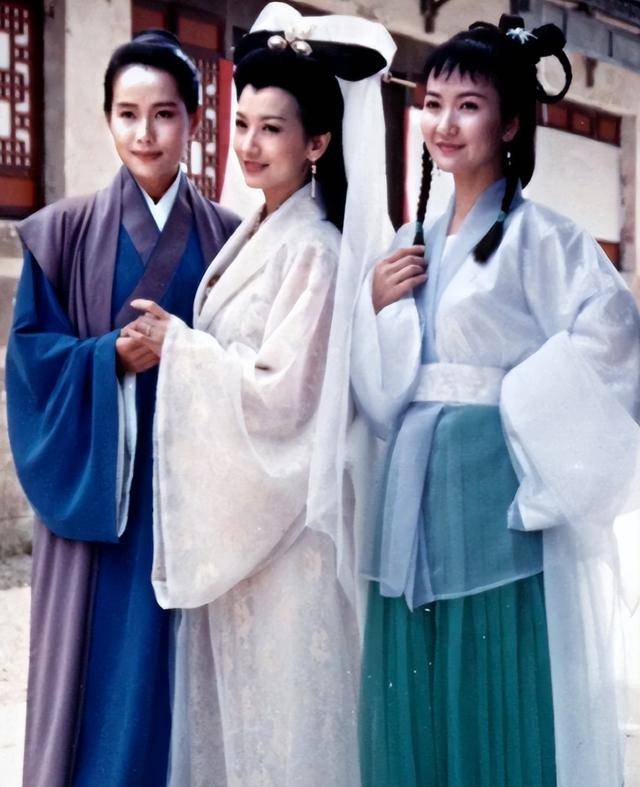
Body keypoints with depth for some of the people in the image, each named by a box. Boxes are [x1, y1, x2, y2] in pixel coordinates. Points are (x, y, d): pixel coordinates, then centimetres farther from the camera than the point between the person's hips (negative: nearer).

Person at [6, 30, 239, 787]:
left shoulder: (227, 237, 6)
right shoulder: (64, 232, 2)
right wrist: (112, 356, -16)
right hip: (98, 481, -1)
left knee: (177, 668, 6)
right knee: (96, 674, 2)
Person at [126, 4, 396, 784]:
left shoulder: (312, 249, -14)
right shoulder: (248, 237, 11)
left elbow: (282, 390, -19)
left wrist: (176, 345, -12)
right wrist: (173, 340, 3)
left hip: (285, 512, -8)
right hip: (229, 506, 8)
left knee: (280, 697, 2)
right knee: (228, 692, 16)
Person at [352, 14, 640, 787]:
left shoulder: (536, 235, -6)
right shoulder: (412, 245, 13)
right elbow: (378, 386, 14)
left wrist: (519, 398, -15)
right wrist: (375, 304, -2)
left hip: (495, 491, -6)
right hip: (415, 492, 6)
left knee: (500, 704, 0)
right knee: (414, 706, 11)